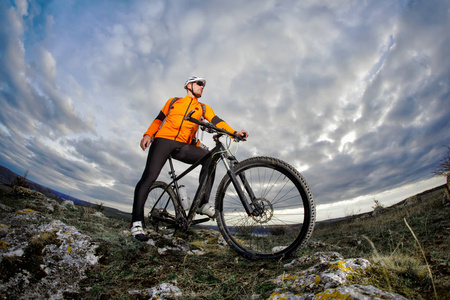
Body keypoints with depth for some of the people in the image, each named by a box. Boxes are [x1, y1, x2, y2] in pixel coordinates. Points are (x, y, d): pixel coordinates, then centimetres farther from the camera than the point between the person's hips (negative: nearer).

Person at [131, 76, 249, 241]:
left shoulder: (203, 108, 21)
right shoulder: (173, 101, 20)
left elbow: (217, 121, 5)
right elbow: (159, 119, 19)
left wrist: (234, 132, -12)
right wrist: (148, 134, 1)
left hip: (183, 146, 2)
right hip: (163, 140, -1)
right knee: (149, 177, -17)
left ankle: (202, 203, -20)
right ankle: (137, 222, -8)